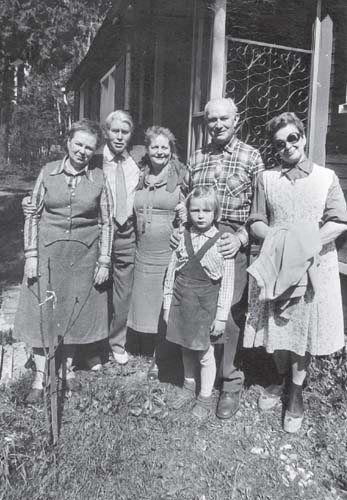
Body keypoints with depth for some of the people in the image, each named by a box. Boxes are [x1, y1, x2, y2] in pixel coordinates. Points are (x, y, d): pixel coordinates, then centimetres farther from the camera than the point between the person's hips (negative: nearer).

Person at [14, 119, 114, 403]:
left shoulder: (99, 179, -1)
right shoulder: (48, 172, 0)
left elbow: (106, 223, 2)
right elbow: (33, 215, 2)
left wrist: (104, 261, -2)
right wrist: (31, 254, -4)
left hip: (84, 256, 0)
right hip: (48, 252, 0)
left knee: (75, 313, 11)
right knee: (42, 312, 4)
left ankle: (68, 368, 31)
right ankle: (40, 377, 19)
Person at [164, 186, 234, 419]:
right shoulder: (183, 237, 0)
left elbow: (227, 283, -8)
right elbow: (171, 272, 5)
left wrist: (221, 316, -8)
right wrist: (167, 304, 5)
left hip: (206, 304, -3)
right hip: (181, 301, 4)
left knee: (205, 353, 8)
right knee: (186, 348, 19)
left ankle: (205, 398, 27)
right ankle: (189, 387, 40)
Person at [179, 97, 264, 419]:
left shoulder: (251, 157, 3)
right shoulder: (196, 158, 14)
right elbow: (183, 198, 18)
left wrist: (240, 238, -12)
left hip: (233, 242, -3)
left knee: (230, 313, -4)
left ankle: (231, 382, 12)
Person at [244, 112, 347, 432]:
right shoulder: (267, 178, 5)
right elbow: (256, 223, 5)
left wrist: (308, 242, -16)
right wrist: (277, 238, -14)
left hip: (313, 265, -1)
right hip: (275, 265, 2)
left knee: (305, 328, 6)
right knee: (275, 326, 10)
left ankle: (296, 393, 23)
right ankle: (282, 379, 36)